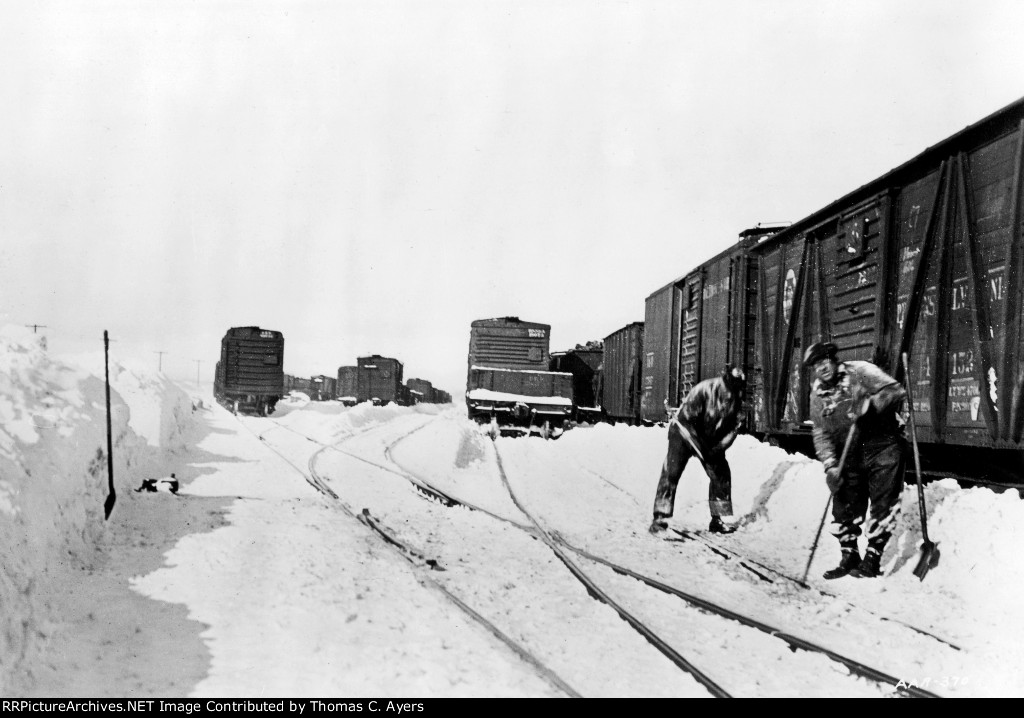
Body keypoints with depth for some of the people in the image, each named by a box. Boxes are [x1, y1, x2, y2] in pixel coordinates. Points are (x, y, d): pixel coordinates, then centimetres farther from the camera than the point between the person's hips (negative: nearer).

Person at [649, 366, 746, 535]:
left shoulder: (737, 398, -15)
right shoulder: (703, 390, -32)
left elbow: (735, 426, -6)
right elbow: (686, 420, -28)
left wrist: (719, 447, -19)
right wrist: (700, 447, -25)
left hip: (712, 440, 5)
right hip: (685, 432, -5)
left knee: (721, 475, -1)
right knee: (671, 472, -15)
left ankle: (720, 519, 10)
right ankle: (660, 518, -12)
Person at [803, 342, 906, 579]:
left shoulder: (860, 372, -10)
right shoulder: (818, 394, 5)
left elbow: (895, 390, -17)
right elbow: (821, 434, 3)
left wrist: (869, 404, -32)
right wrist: (830, 465, -10)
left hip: (883, 446, -4)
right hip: (850, 455, 5)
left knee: (883, 503, -6)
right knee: (845, 505, 3)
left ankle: (872, 559, 3)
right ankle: (849, 557, 19)